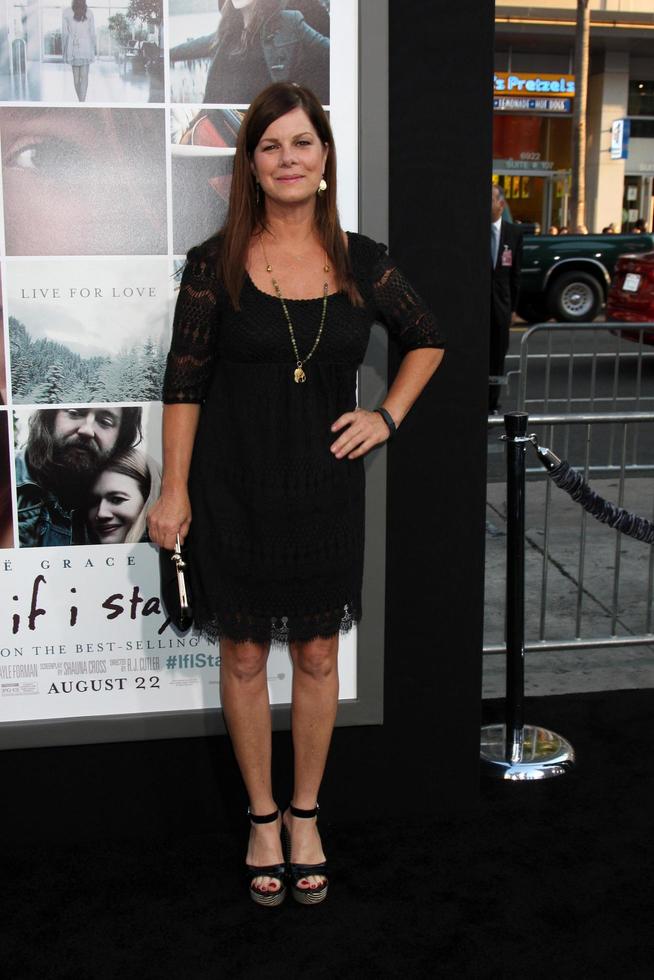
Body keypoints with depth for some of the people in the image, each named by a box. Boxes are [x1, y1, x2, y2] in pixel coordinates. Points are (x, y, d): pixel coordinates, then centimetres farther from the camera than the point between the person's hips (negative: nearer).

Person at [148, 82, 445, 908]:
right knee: (244, 655, 10)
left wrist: (388, 415, 2)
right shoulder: (215, 263, -7)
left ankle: (306, 814, 31)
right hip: (234, 486, -1)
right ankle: (262, 815, 30)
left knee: (317, 655, 11)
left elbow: (427, 341, 14)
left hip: (325, 484, 2)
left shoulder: (361, 263, -1)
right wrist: (175, 491, -7)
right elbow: (184, 381, -5)